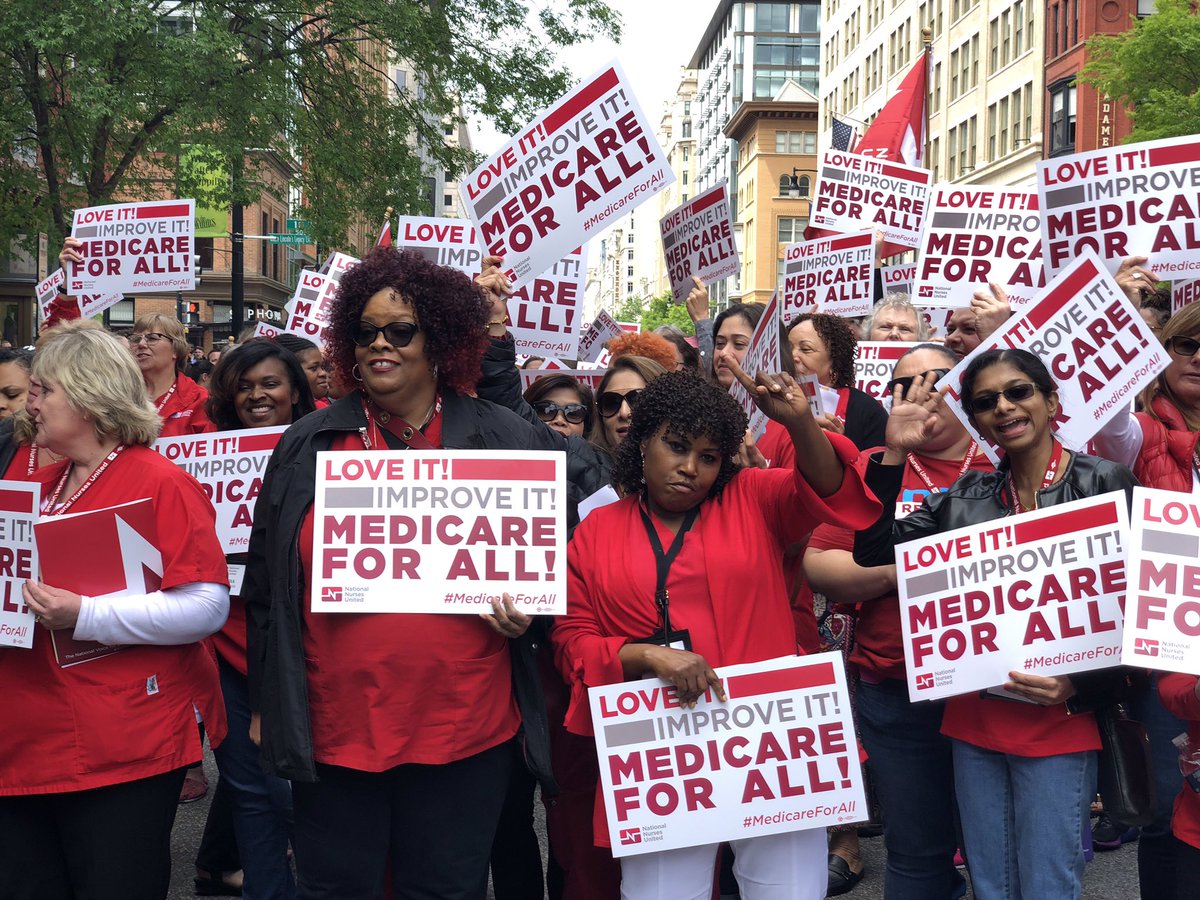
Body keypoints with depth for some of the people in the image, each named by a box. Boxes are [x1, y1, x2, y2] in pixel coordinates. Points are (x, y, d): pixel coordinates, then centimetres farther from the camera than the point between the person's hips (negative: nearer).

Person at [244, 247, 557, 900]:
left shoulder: (508, 442, 2)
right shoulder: (307, 446, 6)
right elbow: (265, 584, 12)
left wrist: (526, 610, -7)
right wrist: (265, 702, 12)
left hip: (465, 731, -1)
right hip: (332, 729, 1)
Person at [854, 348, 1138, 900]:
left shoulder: (1104, 483, -5)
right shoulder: (967, 496, 8)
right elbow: (873, 552, 2)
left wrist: (1080, 687, -17)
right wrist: (894, 454, -5)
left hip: (1059, 726, -4)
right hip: (974, 725, 5)